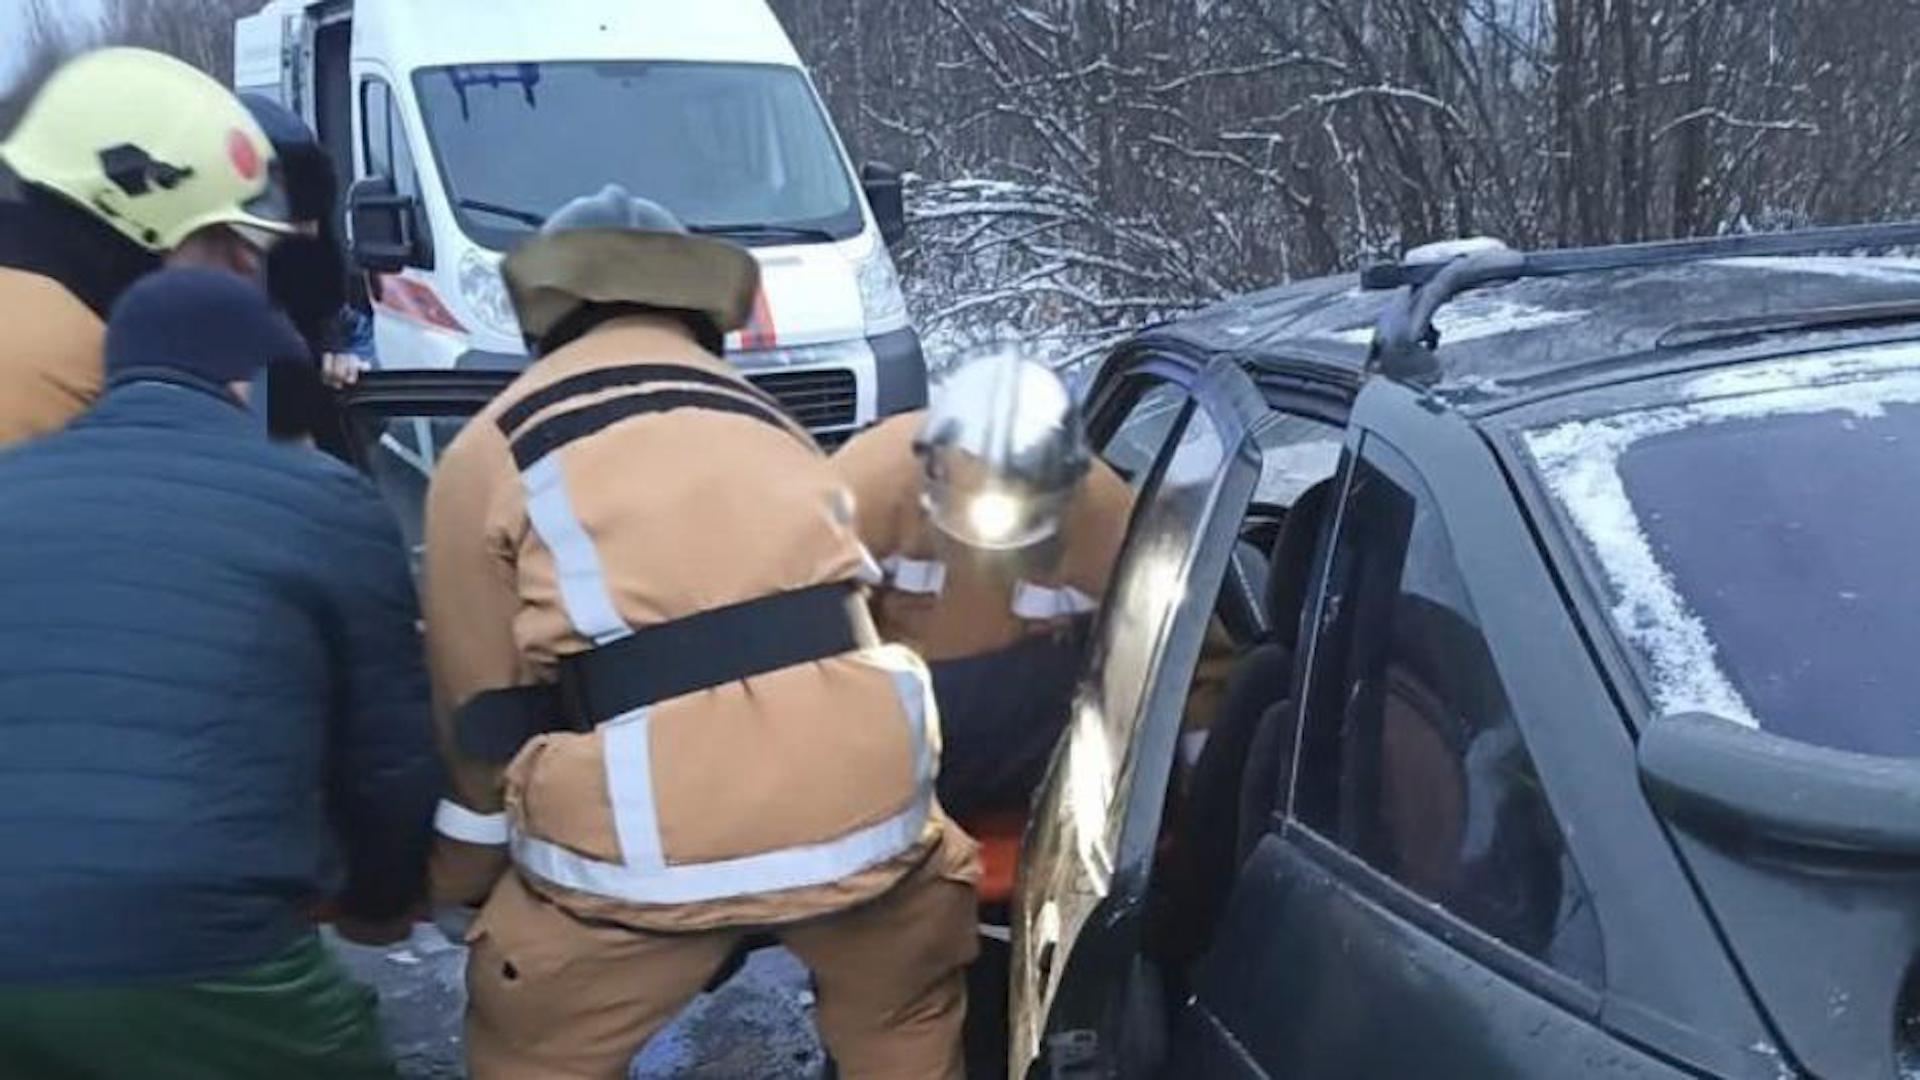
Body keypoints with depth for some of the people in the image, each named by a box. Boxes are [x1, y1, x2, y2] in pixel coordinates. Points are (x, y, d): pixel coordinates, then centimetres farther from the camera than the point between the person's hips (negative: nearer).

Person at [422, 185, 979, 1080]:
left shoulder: (492, 450, 12)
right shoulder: (762, 420, 25)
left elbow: (486, 719, 15)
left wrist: (461, 880, 32)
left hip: (656, 826, -3)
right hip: (862, 787, 4)